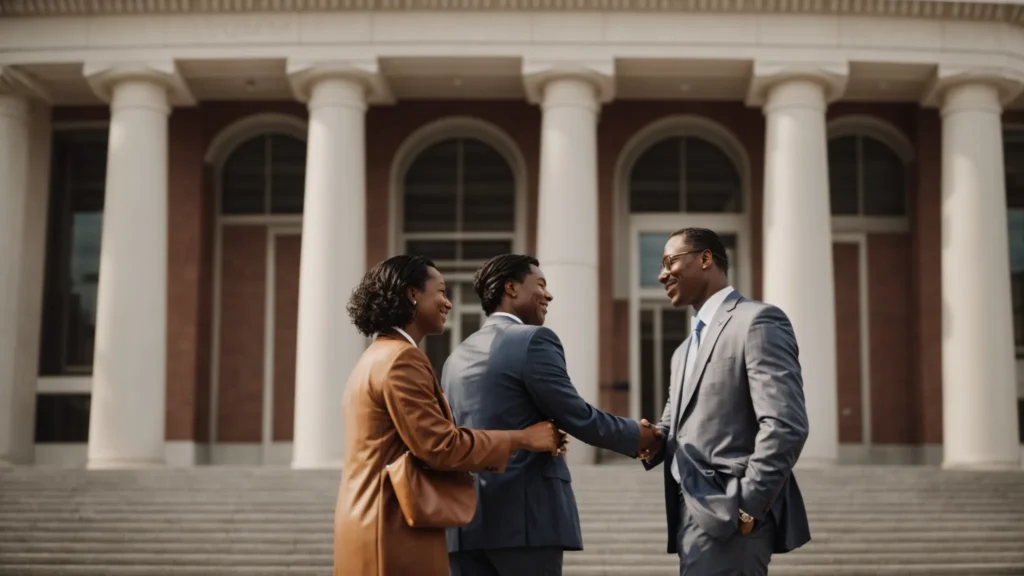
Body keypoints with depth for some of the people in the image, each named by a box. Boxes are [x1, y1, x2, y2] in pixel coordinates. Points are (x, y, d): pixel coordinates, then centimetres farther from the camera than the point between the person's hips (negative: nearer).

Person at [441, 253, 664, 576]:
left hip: (465, 519, 7)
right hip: (525, 514, -7)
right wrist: (638, 436, 7)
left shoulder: (457, 356, 15)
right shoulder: (533, 340, -6)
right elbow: (577, 417, -8)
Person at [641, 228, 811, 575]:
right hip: (695, 519, 9)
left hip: (728, 517, -9)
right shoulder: (685, 350, 23)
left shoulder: (757, 321, -8)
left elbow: (786, 426, -17)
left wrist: (747, 509, -18)